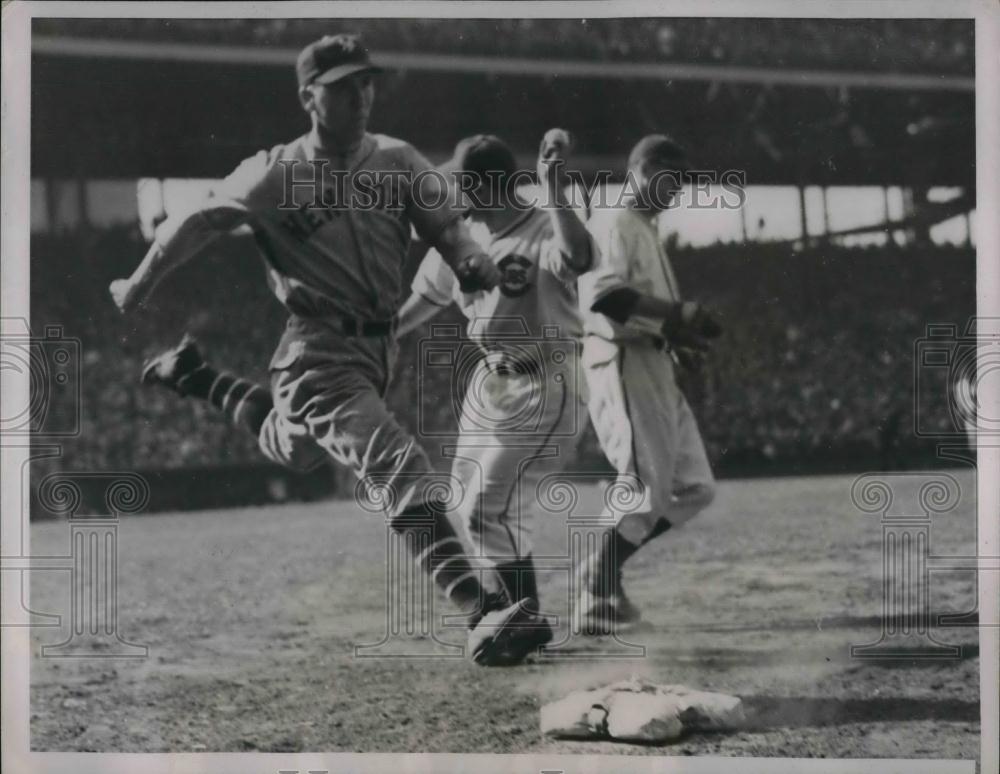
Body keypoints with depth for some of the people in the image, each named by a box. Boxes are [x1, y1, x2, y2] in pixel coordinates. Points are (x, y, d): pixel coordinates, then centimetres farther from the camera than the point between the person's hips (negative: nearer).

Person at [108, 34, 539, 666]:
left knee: (291, 448, 30)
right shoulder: (276, 176, -11)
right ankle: (480, 612, -38)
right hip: (319, 354, -7)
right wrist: (139, 287, 6)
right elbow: (198, 223, -2)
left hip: (379, 347, 7)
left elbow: (446, 226, 0)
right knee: (400, 465, -25)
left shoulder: (398, 162, 2)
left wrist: (474, 261, -23)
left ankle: (197, 379, 53)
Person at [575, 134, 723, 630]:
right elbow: (604, 294, -24)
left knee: (694, 487, 8)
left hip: (655, 369, 10)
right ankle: (594, 598, -6)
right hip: (622, 364, -10)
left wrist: (677, 338, 9)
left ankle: (602, 572, 12)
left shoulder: (646, 231, 22)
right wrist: (679, 313, -25)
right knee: (647, 488, -13)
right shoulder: (613, 224, -8)